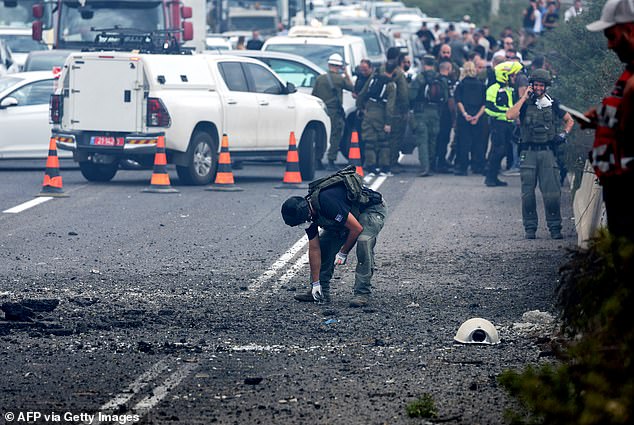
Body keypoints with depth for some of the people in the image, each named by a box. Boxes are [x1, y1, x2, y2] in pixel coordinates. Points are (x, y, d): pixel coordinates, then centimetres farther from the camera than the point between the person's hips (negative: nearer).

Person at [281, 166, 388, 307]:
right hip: (352, 213, 9)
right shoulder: (308, 212, -10)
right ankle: (322, 292, 11)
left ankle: (363, 293, -23)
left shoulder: (326, 203, -37)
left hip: (373, 208, -9)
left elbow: (357, 228, -31)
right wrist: (315, 283, -4)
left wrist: (343, 253, -16)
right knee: (324, 244, 1)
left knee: (364, 242, -31)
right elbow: (314, 248, -3)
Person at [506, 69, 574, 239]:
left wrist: (563, 134, 5)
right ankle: (530, 228, 8)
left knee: (552, 193, -6)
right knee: (528, 193, 0)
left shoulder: (553, 104, 9)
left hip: (547, 152, 0)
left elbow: (569, 121, 23)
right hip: (528, 153, 0)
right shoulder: (524, 103, 5)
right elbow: (510, 115, -15)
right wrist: (524, 97, -10)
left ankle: (555, 227, 1)